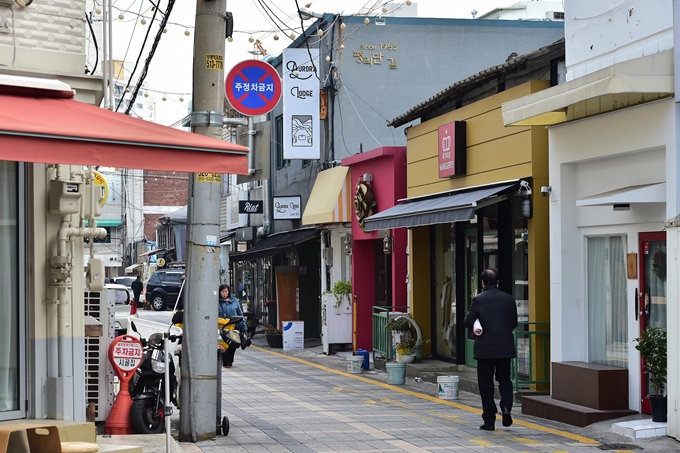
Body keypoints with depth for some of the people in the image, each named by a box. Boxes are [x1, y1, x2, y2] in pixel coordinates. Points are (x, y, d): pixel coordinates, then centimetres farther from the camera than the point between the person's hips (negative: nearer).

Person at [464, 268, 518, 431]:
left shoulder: (478, 299, -8)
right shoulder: (509, 299, 1)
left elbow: (468, 322, -10)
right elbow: (514, 323, 7)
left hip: (485, 348, -2)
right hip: (505, 347, 3)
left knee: (486, 383, 5)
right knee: (504, 378, 19)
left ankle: (489, 421, 6)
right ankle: (506, 407, -4)